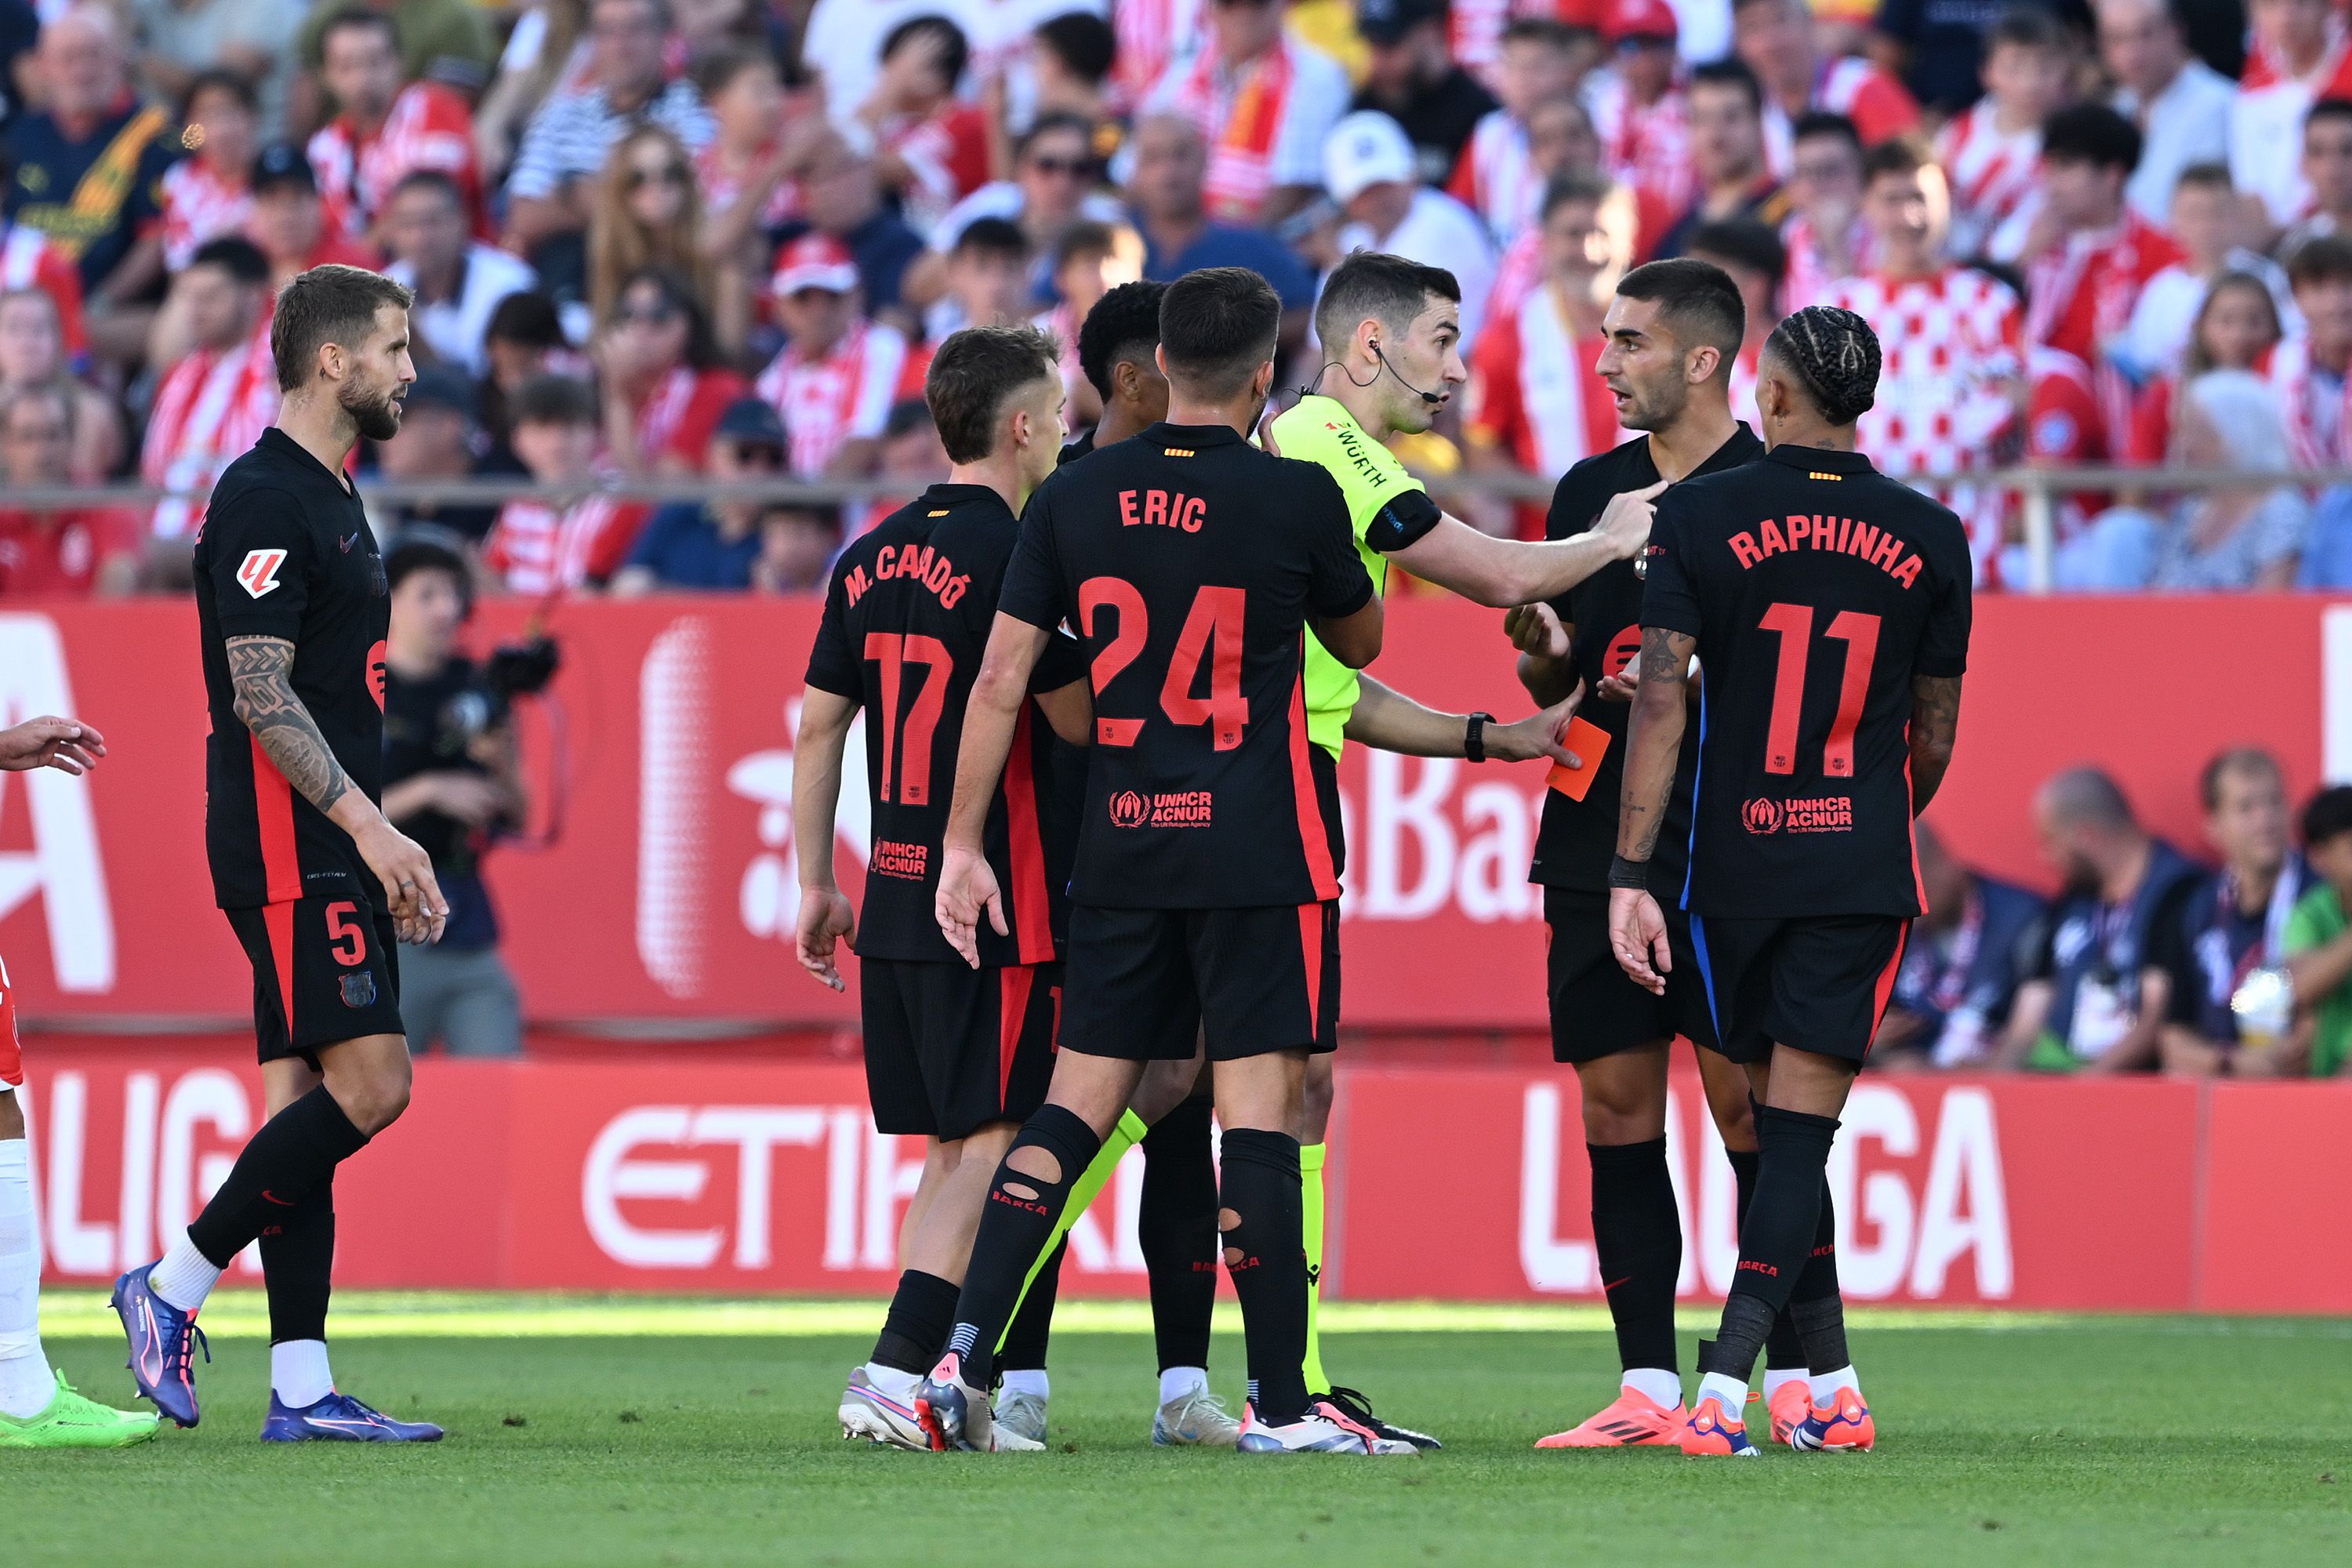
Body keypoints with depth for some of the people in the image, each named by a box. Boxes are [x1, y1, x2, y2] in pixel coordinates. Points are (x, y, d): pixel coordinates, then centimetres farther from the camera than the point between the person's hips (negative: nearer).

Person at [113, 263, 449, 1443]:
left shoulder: (330, 502, 19)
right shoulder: (265, 502, -12)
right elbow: (260, 693, -19)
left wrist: (388, 854, 22)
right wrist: (371, 825, -23)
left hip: (330, 852, 10)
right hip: (286, 848, -10)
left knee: (307, 1101, 5)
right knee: (367, 1082, -15)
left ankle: (301, 1389, 2)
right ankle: (173, 1287, -7)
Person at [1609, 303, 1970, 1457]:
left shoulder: (1698, 516, -4)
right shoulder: (1928, 538, 2)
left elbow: (1660, 697, -10)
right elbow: (1935, 736, 8)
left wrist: (1630, 875, -8)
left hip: (1734, 870, 0)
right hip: (1861, 873, 0)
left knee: (1779, 1126, 13)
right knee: (1800, 1133, -3)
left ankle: (1831, 1387, 17)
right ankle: (1722, 1391, -16)